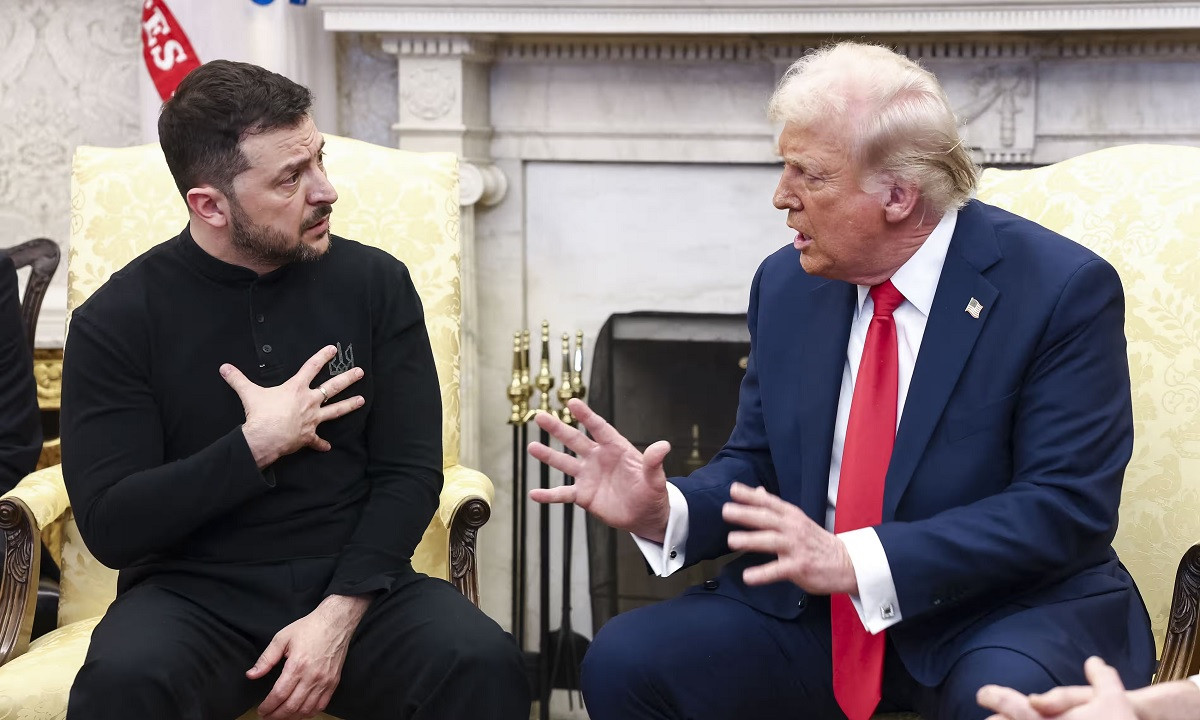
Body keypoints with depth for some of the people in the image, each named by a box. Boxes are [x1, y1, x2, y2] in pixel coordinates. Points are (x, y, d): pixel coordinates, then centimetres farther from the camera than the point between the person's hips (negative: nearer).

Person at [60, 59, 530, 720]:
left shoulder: (375, 283, 2)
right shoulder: (116, 320, -3)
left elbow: (409, 474, 0)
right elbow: (111, 526, -7)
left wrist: (339, 615, -14)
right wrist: (256, 446, -15)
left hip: (356, 582, 1)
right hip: (195, 593, -1)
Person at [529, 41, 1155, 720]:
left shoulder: (1064, 290, -12)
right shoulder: (787, 284, 4)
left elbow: (1069, 507, -18)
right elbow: (758, 465, 11)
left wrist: (857, 560, -27)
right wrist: (662, 510, -12)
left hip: (1006, 608, -4)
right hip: (813, 612, 4)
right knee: (623, 661, -15)